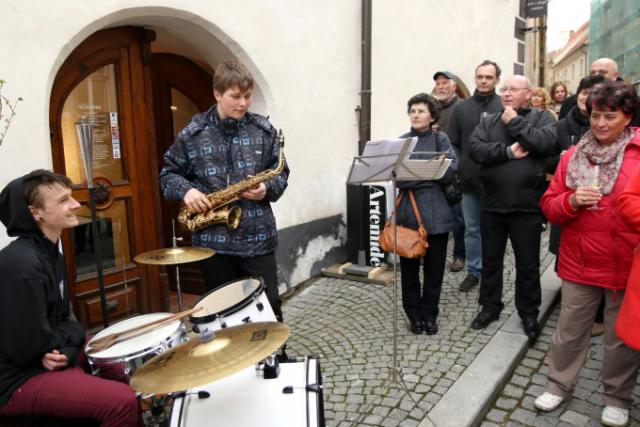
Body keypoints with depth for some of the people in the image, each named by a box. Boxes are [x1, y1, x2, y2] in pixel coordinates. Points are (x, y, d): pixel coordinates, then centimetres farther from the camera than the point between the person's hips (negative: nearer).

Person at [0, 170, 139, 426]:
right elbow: (27, 348, -25)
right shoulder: (21, 265, -26)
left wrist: (65, 347, -12)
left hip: (51, 357, 10)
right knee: (123, 400, -21)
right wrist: (70, 340, -7)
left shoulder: (51, 253, 5)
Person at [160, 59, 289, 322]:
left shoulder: (263, 130, 3)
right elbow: (168, 172, 9)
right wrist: (185, 190, -11)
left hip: (258, 238, 1)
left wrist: (268, 189, -11)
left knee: (268, 309, 7)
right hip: (213, 241, 0)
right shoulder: (193, 134, 0)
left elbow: (281, 171, 9)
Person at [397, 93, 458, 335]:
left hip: (436, 212, 0)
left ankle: (430, 314, 24)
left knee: (435, 267, 8)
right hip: (409, 211, 0)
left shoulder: (440, 139, 6)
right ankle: (414, 314, 23)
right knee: (409, 266, 6)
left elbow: (450, 170, -10)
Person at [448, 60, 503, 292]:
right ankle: (474, 270, 26)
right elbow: (453, 143, 7)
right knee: (472, 229, 13)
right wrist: (457, 170, -2)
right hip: (469, 180, 3)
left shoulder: (505, 107, -4)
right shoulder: (461, 108, 7)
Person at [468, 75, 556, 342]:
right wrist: (508, 151, -17)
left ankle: (529, 313, 27)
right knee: (490, 260, 15)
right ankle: (490, 306, 31)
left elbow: (544, 142, -18)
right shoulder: (489, 122, 10)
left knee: (527, 264, 9)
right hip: (492, 205, 3)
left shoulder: (542, 117, 3)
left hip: (526, 206, -3)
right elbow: (475, 148, -7)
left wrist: (515, 122, -8)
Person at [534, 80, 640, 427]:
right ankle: (559, 385, 32)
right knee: (569, 330, 13)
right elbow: (549, 206, 4)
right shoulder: (573, 156, 4)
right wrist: (571, 201, -15)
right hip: (579, 262, 2)